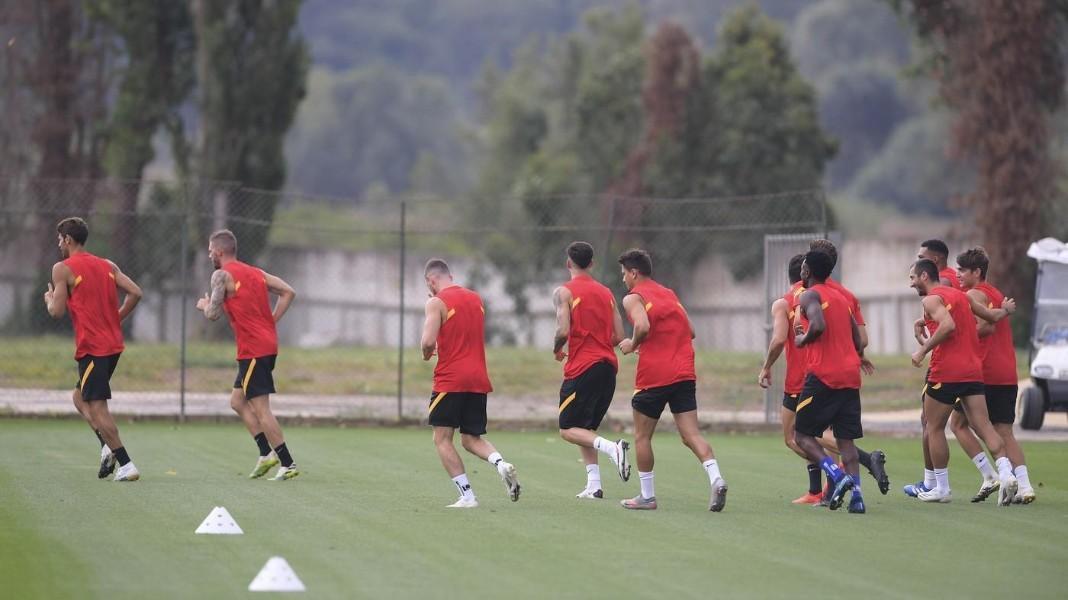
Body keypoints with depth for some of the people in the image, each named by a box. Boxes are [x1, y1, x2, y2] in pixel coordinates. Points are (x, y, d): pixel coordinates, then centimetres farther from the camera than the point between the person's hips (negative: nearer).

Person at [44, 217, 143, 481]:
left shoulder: (63, 269, -6)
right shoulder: (107, 266, 13)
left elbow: (57, 311, -10)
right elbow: (135, 293, 4)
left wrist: (49, 299, 12)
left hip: (92, 348, -8)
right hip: (113, 345, 8)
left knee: (97, 407, -7)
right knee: (80, 397, 21)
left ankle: (126, 465, -15)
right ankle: (108, 446, 4)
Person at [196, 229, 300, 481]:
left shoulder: (222, 275, -7)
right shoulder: (256, 272, 16)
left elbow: (213, 314, -13)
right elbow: (288, 292, 13)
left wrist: (204, 305, 10)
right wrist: (271, 322, 14)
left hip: (253, 350, -9)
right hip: (268, 344, 9)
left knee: (260, 408, -7)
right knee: (237, 401, 18)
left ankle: (288, 464, -10)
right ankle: (266, 453, 11)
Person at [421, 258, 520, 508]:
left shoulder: (437, 303, -7)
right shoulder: (476, 299, 15)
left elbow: (428, 341, -17)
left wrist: (427, 353, 5)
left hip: (450, 380, -6)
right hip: (479, 379, 6)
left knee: (442, 439, 1)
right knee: (472, 438, 14)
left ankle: (467, 495, -10)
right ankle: (501, 464, -16)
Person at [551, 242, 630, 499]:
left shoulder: (564, 292, -4)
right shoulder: (606, 293, 14)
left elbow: (563, 330, -17)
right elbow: (619, 337, 11)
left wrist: (557, 349, 4)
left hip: (582, 368, -6)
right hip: (608, 366, 6)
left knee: (568, 429, -1)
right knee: (585, 428, 17)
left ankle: (612, 448, -27)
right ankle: (594, 485, 6)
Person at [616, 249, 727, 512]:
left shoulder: (633, 298, -1)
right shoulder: (669, 294, 20)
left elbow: (643, 325, -20)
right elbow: (690, 331, 18)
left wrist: (632, 345, -3)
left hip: (653, 374, -5)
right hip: (684, 373, 5)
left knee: (642, 436, 10)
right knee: (691, 434, -1)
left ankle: (647, 496, 13)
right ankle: (716, 478, -24)